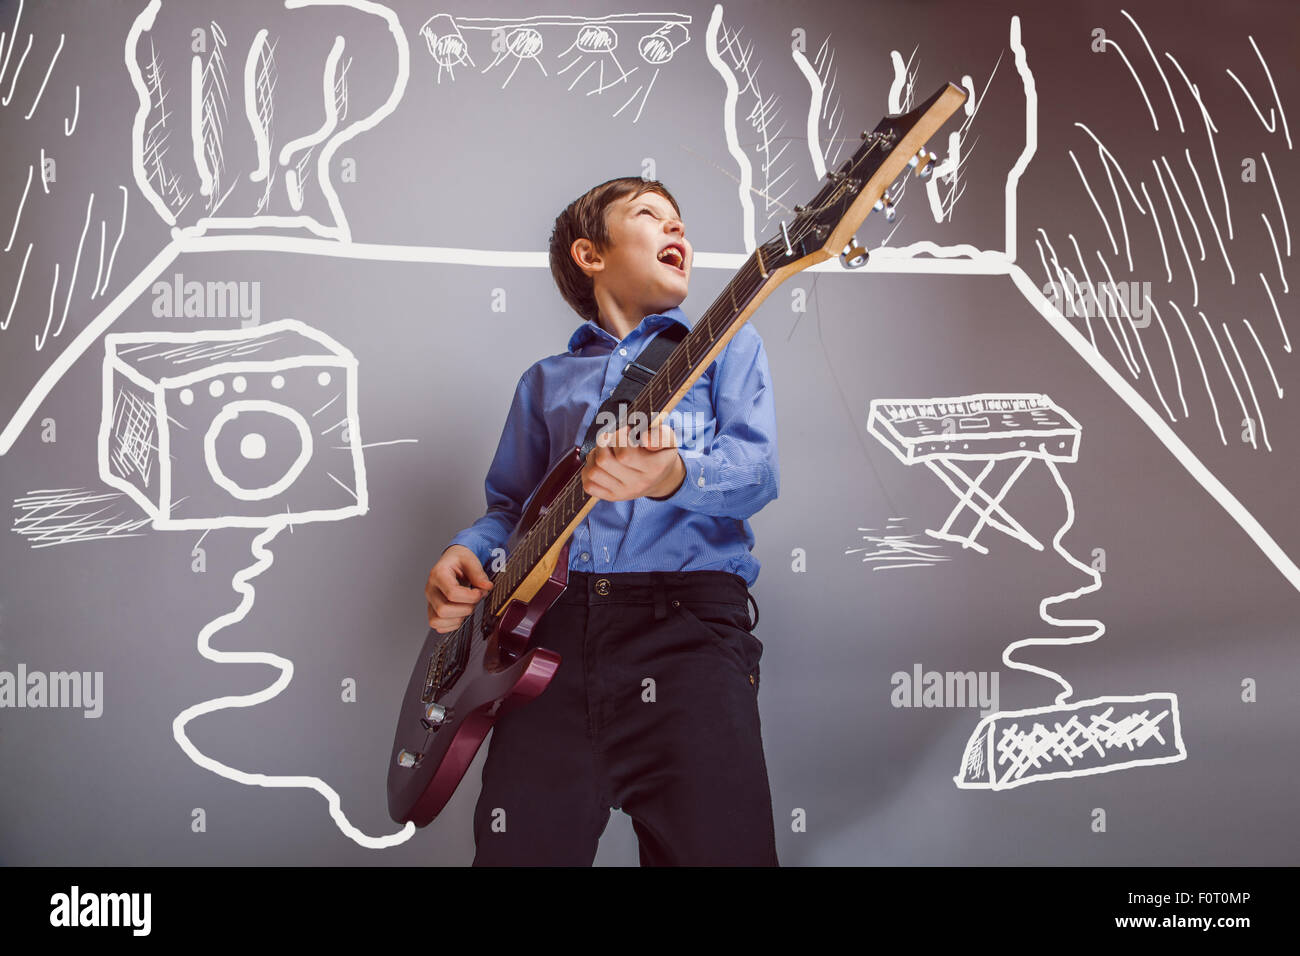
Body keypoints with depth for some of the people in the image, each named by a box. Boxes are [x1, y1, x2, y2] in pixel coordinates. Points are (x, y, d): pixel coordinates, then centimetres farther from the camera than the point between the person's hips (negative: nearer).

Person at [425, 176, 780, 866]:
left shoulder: (727, 347, 17)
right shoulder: (546, 381, 27)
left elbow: (756, 471, 1)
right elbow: (510, 505, 28)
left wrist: (673, 478, -21)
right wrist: (466, 552, 4)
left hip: (687, 623, -2)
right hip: (551, 634, 3)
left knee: (717, 850, -20)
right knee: (517, 853, -7)